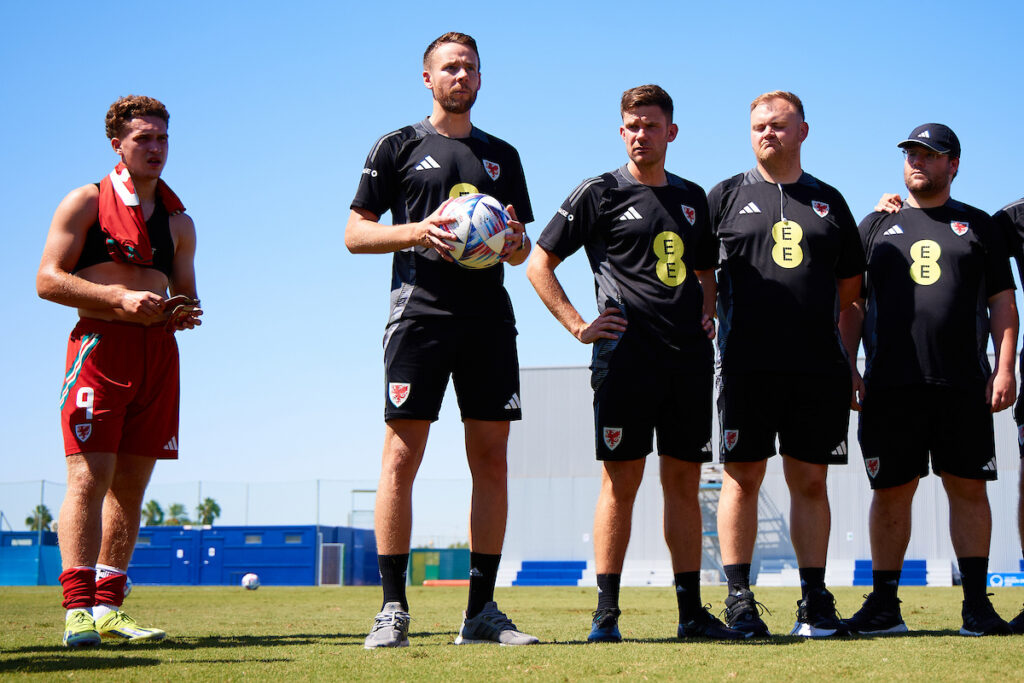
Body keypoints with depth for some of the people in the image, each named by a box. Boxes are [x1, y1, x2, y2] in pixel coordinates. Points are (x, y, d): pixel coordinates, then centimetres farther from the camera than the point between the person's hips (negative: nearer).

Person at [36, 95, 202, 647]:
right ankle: (78, 610, -14)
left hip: (159, 350, 5)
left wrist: (183, 311, -2)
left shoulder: (179, 222, 19)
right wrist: (121, 300, -14)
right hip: (100, 345, -5)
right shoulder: (86, 203, 5)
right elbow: (48, 279, -3)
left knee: (132, 482, 4)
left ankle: (107, 608, 9)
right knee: (89, 477, -12)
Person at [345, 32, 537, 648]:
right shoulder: (398, 147, 9)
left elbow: (521, 250, 22)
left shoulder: (502, 156, 20)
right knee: (402, 457, -8)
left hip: (490, 315, 4)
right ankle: (393, 609, -3)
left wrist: (513, 243, -2)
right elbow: (355, 233, 4)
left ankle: (482, 611, 8)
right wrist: (421, 230, -12)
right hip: (420, 312, -4)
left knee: (492, 458, 2)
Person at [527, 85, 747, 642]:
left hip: (688, 355, 5)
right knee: (621, 481, -5)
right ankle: (606, 614, -2)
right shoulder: (600, 193, 2)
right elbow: (539, 264, 3)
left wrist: (708, 315, 13)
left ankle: (691, 612, 11)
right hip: (627, 353, -4)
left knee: (684, 481, 6)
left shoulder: (692, 198, 17)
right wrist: (579, 326, -5)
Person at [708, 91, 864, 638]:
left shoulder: (828, 200, 15)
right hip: (747, 363, -2)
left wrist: (812, 321, 10)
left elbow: (850, 282, 20)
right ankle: (738, 597, 3)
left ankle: (815, 599, 10)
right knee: (742, 478, -2)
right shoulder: (727, 195, 9)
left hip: (819, 366, 2)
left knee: (810, 481, 5)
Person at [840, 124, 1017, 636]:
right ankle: (884, 604, 8)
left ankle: (976, 603, 5)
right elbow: (852, 304, 13)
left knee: (968, 488, -1)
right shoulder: (876, 225, 16)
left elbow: (1002, 302, 10)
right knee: (891, 492, 2)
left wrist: (1004, 369, -2)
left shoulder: (978, 226, 14)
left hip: (964, 383, 0)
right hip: (890, 383, 1)